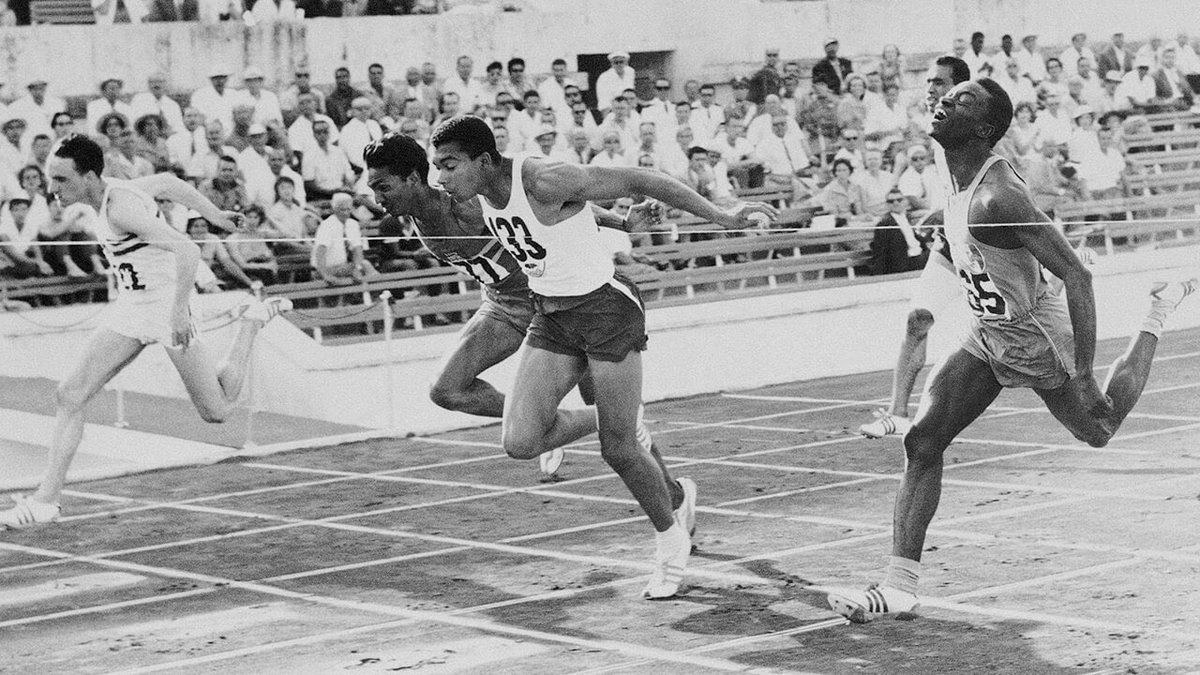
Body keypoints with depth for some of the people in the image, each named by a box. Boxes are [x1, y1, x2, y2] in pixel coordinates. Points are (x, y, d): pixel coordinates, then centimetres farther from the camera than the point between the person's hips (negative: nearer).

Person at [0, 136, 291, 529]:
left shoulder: (121, 208, -25)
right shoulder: (111, 191, 0)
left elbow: (187, 251, -33)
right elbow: (169, 182, 17)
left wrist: (179, 310, -36)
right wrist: (215, 216, 29)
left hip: (166, 305, -8)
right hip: (130, 307, 8)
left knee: (217, 412, 3)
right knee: (71, 396, -6)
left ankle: (252, 322, 23)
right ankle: (47, 499, -5)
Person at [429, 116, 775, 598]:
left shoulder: (545, 181, -26)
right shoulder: (483, 194, -2)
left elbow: (636, 180, -19)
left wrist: (720, 218, -15)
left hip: (605, 306, -7)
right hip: (551, 316, 7)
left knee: (618, 450, -6)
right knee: (519, 442, -7)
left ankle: (671, 543, 22)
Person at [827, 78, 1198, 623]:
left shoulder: (997, 198, -32)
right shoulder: (959, 181, -6)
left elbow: (1076, 275, -31)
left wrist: (1083, 374, -32)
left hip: (1036, 340, -7)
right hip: (986, 337, 7)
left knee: (1099, 428, 20)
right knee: (922, 443, -8)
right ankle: (899, 586, -8)